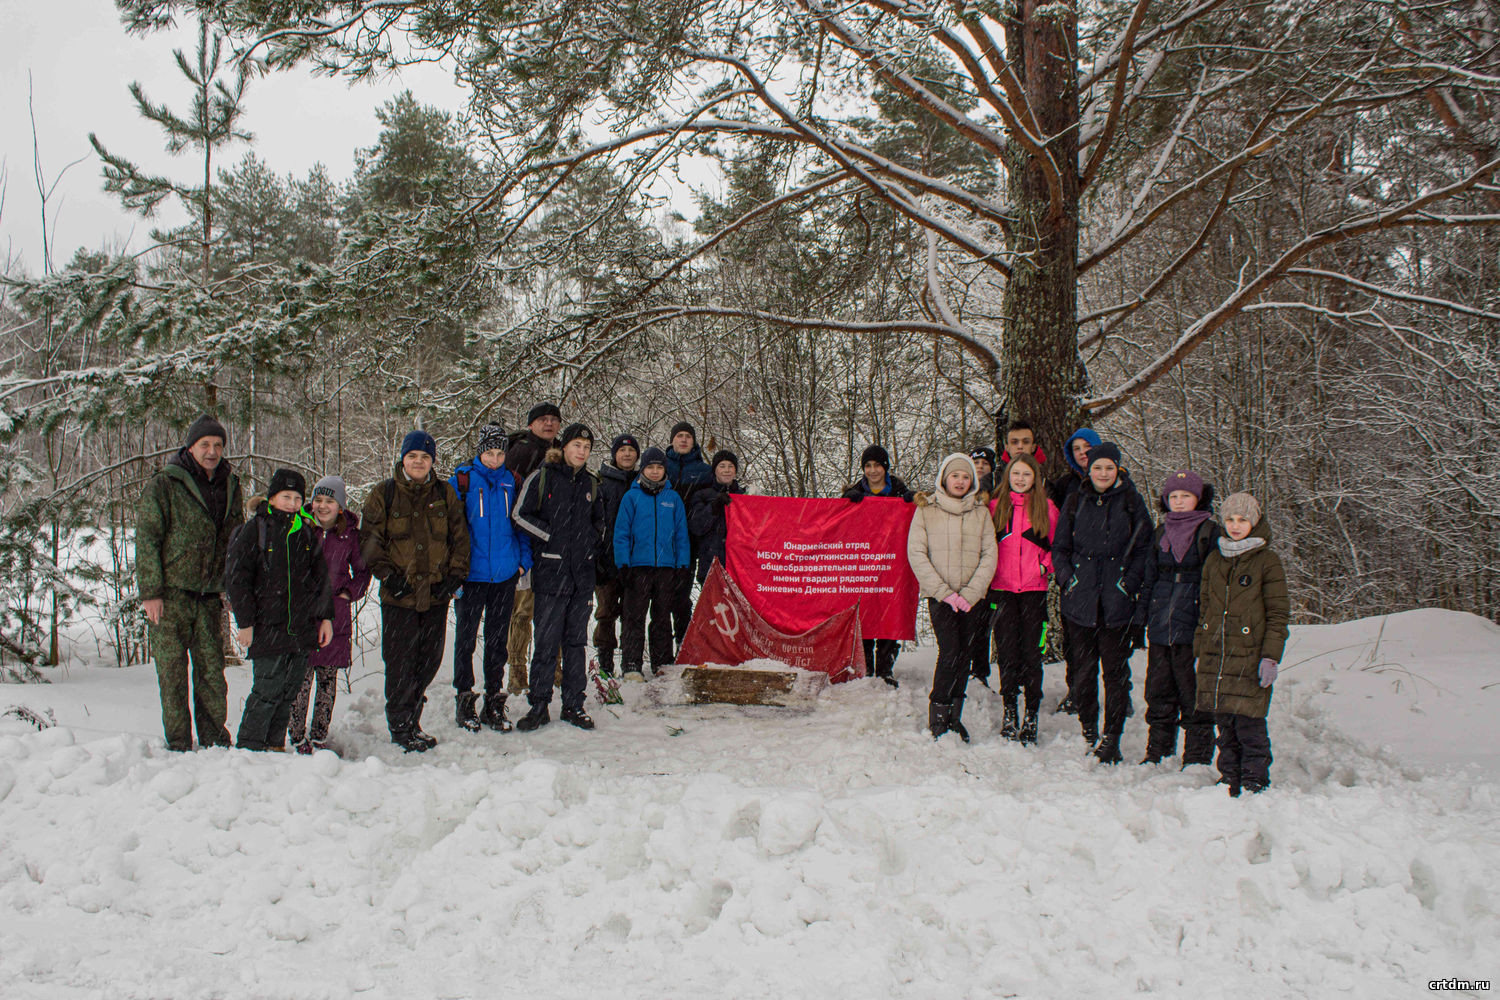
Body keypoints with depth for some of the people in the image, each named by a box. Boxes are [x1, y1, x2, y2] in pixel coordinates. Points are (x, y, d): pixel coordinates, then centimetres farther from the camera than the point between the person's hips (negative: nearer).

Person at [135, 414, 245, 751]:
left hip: (209, 597, 4)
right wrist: (150, 592, -12)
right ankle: (178, 745, 7)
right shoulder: (163, 485, -4)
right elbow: (146, 539, -7)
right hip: (170, 596, -4)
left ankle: (215, 741, 15)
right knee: (172, 671, -1)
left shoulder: (230, 486, 11)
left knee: (212, 670, 6)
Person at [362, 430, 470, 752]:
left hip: (437, 593, 3)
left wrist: (456, 575, 1)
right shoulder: (383, 494, 2)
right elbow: (370, 541, 2)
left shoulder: (445, 494, 10)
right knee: (400, 663, -2)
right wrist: (388, 575, -8)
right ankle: (400, 727, 11)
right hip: (399, 595, -3)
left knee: (429, 660, 9)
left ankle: (412, 721, 24)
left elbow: (460, 537, 11)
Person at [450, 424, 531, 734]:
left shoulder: (511, 482, 6)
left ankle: (494, 702, 19)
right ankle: (464, 700, 17)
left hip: (505, 574, 3)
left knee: (498, 639, 10)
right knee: (466, 638, 5)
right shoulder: (461, 480, -4)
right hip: (471, 574, -3)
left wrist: (524, 559, 4)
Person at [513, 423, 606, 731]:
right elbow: (521, 514, -3)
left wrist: (592, 539, 10)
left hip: (583, 570, 4)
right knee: (546, 639, -5)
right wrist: (553, 535, -8)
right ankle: (539, 705, 5)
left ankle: (573, 704, 15)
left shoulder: (591, 483, 14)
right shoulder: (542, 477, 0)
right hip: (550, 569, -4)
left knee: (576, 639, 8)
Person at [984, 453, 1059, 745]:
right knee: (1006, 650, 2)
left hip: (1034, 590, -1)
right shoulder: (995, 506, 8)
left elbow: (1056, 546, 12)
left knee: (1031, 651, -1)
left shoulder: (1047, 508, 6)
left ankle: (1031, 715, 8)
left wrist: (1045, 566, -3)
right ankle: (1009, 712, 14)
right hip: (1002, 589, 1)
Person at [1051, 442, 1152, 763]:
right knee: (1082, 670, 7)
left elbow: (1144, 548, 2)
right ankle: (1088, 734, 22)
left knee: (1115, 671, 0)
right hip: (1081, 601, 2)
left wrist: (1128, 584, -8)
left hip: (1117, 603, -2)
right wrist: (1067, 578, -2)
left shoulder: (1131, 502, 3)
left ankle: (1111, 741, 7)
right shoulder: (1075, 502, 9)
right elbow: (1060, 547, 13)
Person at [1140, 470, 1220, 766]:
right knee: (1158, 692, 12)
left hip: (1193, 628, -5)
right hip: (1160, 627, 5)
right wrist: (1142, 617, 13)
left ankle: (1197, 758, 11)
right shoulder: (1161, 532, 14)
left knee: (1194, 696, 1)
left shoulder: (1210, 532, -2)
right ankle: (1157, 753, 24)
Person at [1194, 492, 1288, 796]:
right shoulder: (1214, 559, 14)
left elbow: (1278, 614, -3)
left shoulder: (1267, 561, -1)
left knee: (1249, 722, -6)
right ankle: (1229, 779, 20)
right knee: (1224, 724, 9)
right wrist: (1199, 651, 15)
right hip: (1215, 654, 5)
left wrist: (1271, 656, -10)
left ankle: (1254, 783, 5)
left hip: (1249, 656, -5)